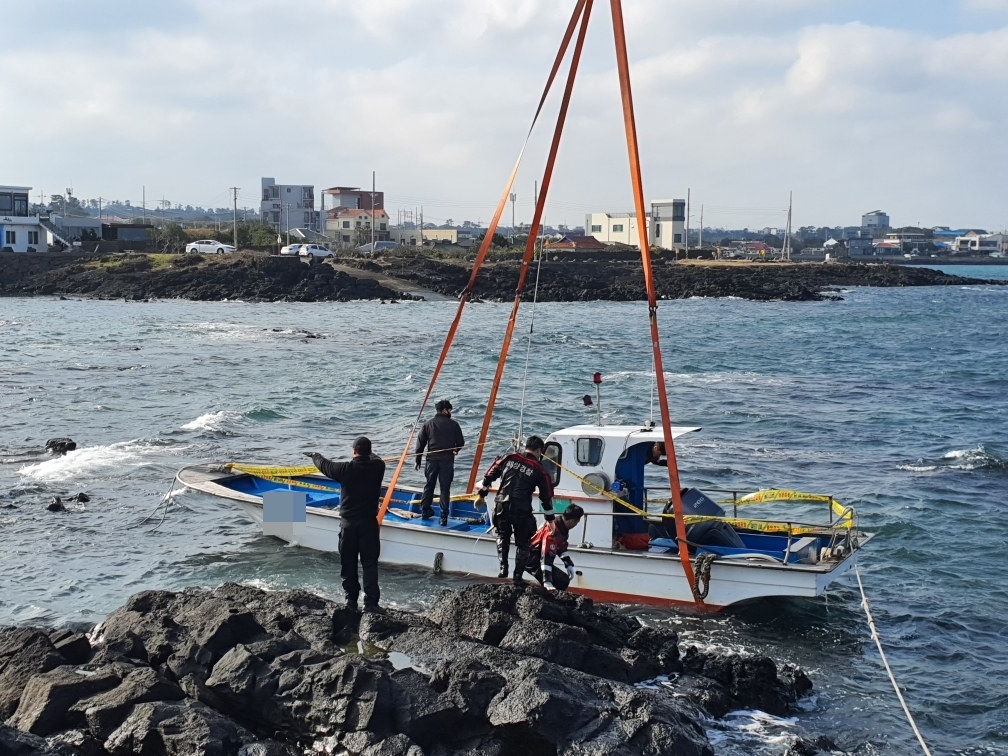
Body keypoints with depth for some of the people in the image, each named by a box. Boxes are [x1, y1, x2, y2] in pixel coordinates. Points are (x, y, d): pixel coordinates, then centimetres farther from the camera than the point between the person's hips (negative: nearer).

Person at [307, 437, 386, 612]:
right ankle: (371, 602, -4)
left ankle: (351, 600, 18)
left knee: (348, 563, 12)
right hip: (369, 522, 0)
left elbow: (324, 465, 10)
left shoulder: (345, 469, -10)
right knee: (370, 563, 1)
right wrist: (366, 454, 44)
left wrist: (314, 455, 32)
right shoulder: (377, 467, -6)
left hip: (348, 522, 0)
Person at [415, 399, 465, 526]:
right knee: (445, 489, 1)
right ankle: (444, 516, -1)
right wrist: (455, 450, 24)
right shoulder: (453, 424, -1)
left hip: (432, 459, 2)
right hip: (447, 460, -2)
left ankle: (425, 511, 22)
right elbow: (461, 443, 2)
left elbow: (420, 443, 3)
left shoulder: (428, 424, 4)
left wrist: (418, 460, 10)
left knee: (429, 486, 16)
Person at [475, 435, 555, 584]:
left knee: (502, 537, 27)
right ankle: (518, 576, 16)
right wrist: (550, 519, 18)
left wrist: (482, 496, 23)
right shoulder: (539, 470, 2)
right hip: (521, 511, -2)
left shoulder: (509, 458, 7)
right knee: (523, 543, 17)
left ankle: (503, 568, 17)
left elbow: (489, 476, 10)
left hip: (501, 507, 3)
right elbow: (546, 497, 8)